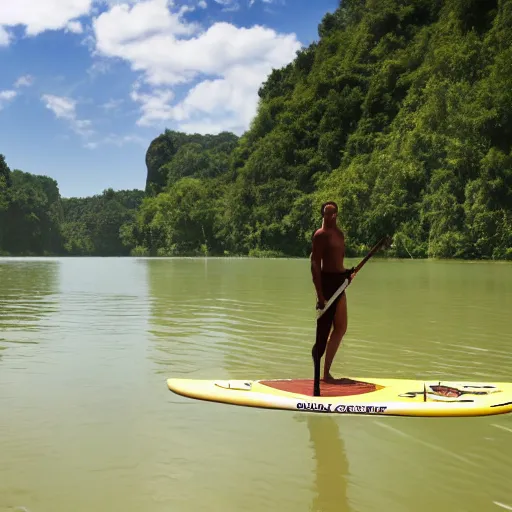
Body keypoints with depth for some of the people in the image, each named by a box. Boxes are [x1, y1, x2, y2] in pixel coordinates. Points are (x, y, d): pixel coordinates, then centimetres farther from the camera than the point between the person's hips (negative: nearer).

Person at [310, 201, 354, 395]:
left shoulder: (339, 233, 15)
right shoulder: (321, 235, -12)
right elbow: (315, 265, -17)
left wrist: (346, 273, 4)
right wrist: (320, 295, -23)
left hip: (339, 281, 10)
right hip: (327, 281, -10)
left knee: (340, 328, 16)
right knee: (324, 330, -5)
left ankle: (326, 372, 26)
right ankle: (317, 380, 3)